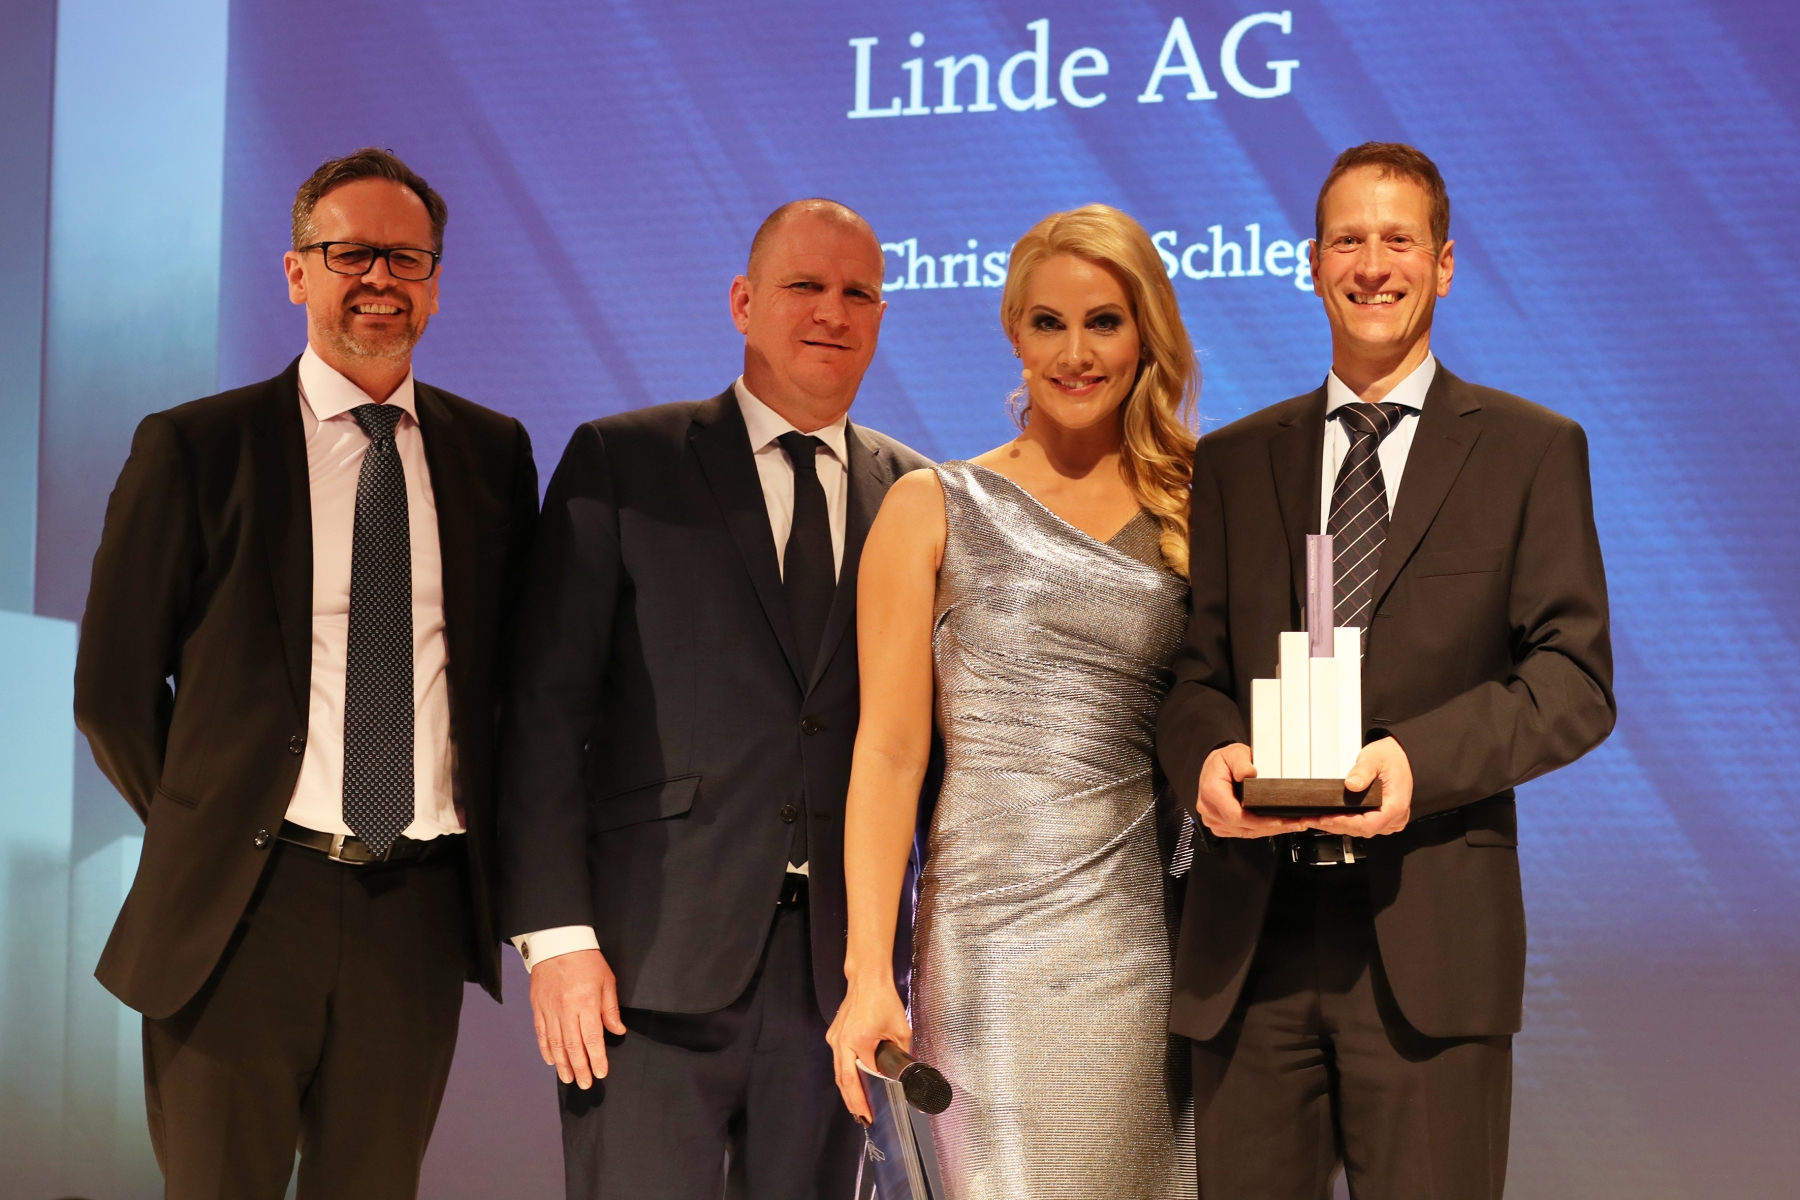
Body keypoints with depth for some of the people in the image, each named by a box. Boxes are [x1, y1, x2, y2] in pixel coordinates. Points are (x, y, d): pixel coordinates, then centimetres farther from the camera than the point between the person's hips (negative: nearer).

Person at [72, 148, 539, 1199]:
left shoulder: (494, 453, 9)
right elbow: (113, 688, 2)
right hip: (241, 912, -2)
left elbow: (517, 670, 15)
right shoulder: (194, 448, 0)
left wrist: (482, 846, 8)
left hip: (420, 913, 2)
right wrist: (210, 839, 5)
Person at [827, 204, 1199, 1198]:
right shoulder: (935, 510, 5)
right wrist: (869, 974, -7)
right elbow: (889, 752, 0)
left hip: (1157, 942, 3)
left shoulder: (1192, 513, 12)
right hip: (998, 935, -3)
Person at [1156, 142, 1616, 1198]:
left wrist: (1419, 758, -16)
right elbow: (1195, 666, 14)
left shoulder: (1531, 451, 8)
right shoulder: (1233, 461, 17)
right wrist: (1207, 754, -10)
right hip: (1251, 933, 3)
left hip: (1430, 943, -2)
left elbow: (1577, 680, 1)